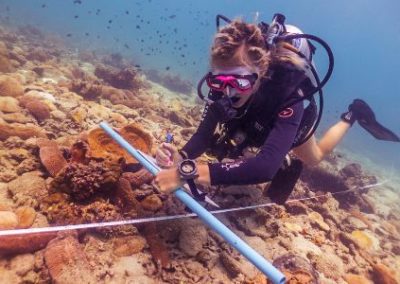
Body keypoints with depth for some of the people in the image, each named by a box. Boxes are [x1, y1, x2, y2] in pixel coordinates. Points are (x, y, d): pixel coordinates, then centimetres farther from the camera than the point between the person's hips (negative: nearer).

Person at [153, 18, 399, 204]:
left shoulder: (288, 96, -49)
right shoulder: (223, 85, -36)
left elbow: (266, 166, -61)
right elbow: (204, 135, -33)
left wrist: (188, 172, -69)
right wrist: (181, 157, -56)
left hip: (286, 118, -3)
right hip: (253, 123, 4)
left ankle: (353, 115, 43)